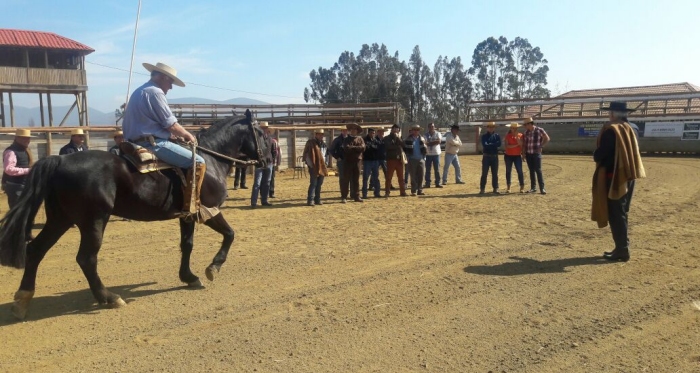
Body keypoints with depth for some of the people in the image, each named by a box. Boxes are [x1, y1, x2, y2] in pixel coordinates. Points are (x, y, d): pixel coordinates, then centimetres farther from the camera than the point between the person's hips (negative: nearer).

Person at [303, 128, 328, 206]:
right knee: (313, 184, -9)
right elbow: (306, 154, -9)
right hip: (314, 167, -7)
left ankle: (317, 199, 17)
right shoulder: (310, 143, -5)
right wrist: (310, 164, -13)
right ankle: (310, 200, -6)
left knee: (319, 184, 9)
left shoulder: (323, 144, 17)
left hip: (322, 167, 7)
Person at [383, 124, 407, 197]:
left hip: (399, 159, 4)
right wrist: (397, 146, -5)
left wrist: (398, 138, -7)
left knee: (401, 177, 5)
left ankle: (403, 192, 9)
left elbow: (402, 144, 1)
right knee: (389, 177, -3)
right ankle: (387, 192, 1)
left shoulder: (399, 138, 19)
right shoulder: (387, 138, 6)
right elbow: (389, 146, -12)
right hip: (391, 159, -4)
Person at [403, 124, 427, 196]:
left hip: (421, 159, 4)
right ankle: (413, 191, 4)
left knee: (421, 176, 5)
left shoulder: (421, 139, 11)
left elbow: (425, 148, 15)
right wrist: (408, 155, -3)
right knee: (413, 176, -1)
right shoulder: (408, 139, 0)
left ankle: (420, 190, 12)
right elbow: (405, 148, 3)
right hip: (412, 160, -3)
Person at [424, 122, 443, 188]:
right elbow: (426, 143, -10)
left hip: (436, 154, 0)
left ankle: (437, 183, 10)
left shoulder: (437, 134, 3)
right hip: (428, 154, 0)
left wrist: (430, 142, -13)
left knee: (437, 169, 3)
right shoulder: (426, 134, 4)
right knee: (427, 170, 4)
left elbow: (439, 141, -14)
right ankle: (427, 183, 11)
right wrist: (435, 142, -18)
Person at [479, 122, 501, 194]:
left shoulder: (497, 136, 8)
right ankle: (482, 188, 2)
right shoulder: (484, 136, 3)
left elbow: (499, 144, -10)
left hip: (495, 157, 2)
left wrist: (489, 144, -12)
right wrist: (494, 145, -11)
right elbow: (484, 144, -14)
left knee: (495, 173, 6)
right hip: (486, 156, -2)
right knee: (484, 173, -2)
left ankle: (495, 188, 12)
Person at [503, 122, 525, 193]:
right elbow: (507, 146, -11)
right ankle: (508, 187, 15)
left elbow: (521, 144, -13)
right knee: (508, 171, 6)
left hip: (517, 156, 0)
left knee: (520, 171, -7)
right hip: (508, 156, 0)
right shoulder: (507, 136, -1)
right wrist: (516, 145, -15)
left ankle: (522, 187, -2)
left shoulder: (520, 135, 1)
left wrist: (517, 136, -17)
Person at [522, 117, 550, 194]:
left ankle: (542, 188, -5)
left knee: (538, 170, -8)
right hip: (528, 154, 5)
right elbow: (524, 143, 11)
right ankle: (533, 188, 14)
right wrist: (523, 153, 6)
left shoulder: (539, 130, -7)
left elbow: (547, 138, -1)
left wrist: (541, 146, -3)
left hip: (536, 153, -5)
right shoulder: (526, 132, 6)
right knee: (531, 171, 8)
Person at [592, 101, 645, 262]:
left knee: (615, 215, -2)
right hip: (628, 176, 9)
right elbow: (631, 153, 18)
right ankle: (622, 247, 22)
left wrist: (596, 156, 4)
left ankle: (622, 250, 1)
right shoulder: (631, 130, 11)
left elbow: (599, 155, -18)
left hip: (614, 177, -9)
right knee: (622, 213, 16)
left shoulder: (610, 130, -16)